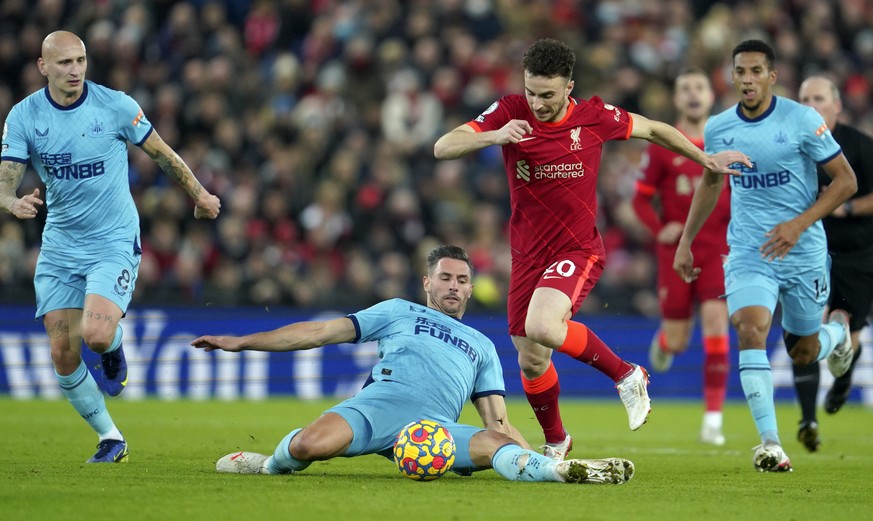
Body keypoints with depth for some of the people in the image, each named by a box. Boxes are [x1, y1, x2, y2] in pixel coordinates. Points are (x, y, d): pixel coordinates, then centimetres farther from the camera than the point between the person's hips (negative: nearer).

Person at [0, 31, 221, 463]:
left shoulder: (116, 106, -10)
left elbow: (161, 154, 5)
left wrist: (199, 195, 14)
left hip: (114, 242, -3)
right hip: (59, 247, 3)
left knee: (96, 335, -25)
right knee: (63, 356, -2)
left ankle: (113, 348, 14)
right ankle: (110, 439, 17)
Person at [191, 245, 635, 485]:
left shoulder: (482, 346, 34)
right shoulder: (400, 313, 28)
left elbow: (498, 422, 28)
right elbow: (321, 332, 24)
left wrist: (532, 455, 8)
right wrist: (241, 343, 17)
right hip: (380, 401, -1)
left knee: (499, 446, -32)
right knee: (308, 445, -32)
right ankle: (274, 463, -2)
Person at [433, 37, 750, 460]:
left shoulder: (594, 117, -10)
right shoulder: (509, 112, -8)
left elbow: (652, 129, 10)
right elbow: (443, 148, -16)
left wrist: (706, 159, 15)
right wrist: (493, 137, -33)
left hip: (578, 250, -3)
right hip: (527, 254, 3)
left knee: (541, 326, -30)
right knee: (530, 361, 5)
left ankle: (626, 375, -8)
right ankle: (555, 442, 32)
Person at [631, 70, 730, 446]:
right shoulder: (662, 146, 0)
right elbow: (641, 199, 3)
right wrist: (658, 229, -14)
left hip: (717, 249, 0)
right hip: (675, 252, 0)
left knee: (715, 325, -14)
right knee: (676, 341, 3)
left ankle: (713, 418, -10)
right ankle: (664, 340, 44)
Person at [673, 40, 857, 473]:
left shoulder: (803, 121, -12)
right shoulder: (717, 129, 0)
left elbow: (845, 180, -8)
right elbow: (710, 183, 19)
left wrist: (799, 224, -19)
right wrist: (685, 242, 17)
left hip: (803, 251, -2)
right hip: (748, 252, 2)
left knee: (803, 352, 10)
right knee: (750, 329, -23)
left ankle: (837, 330, 50)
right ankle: (770, 444, -23)